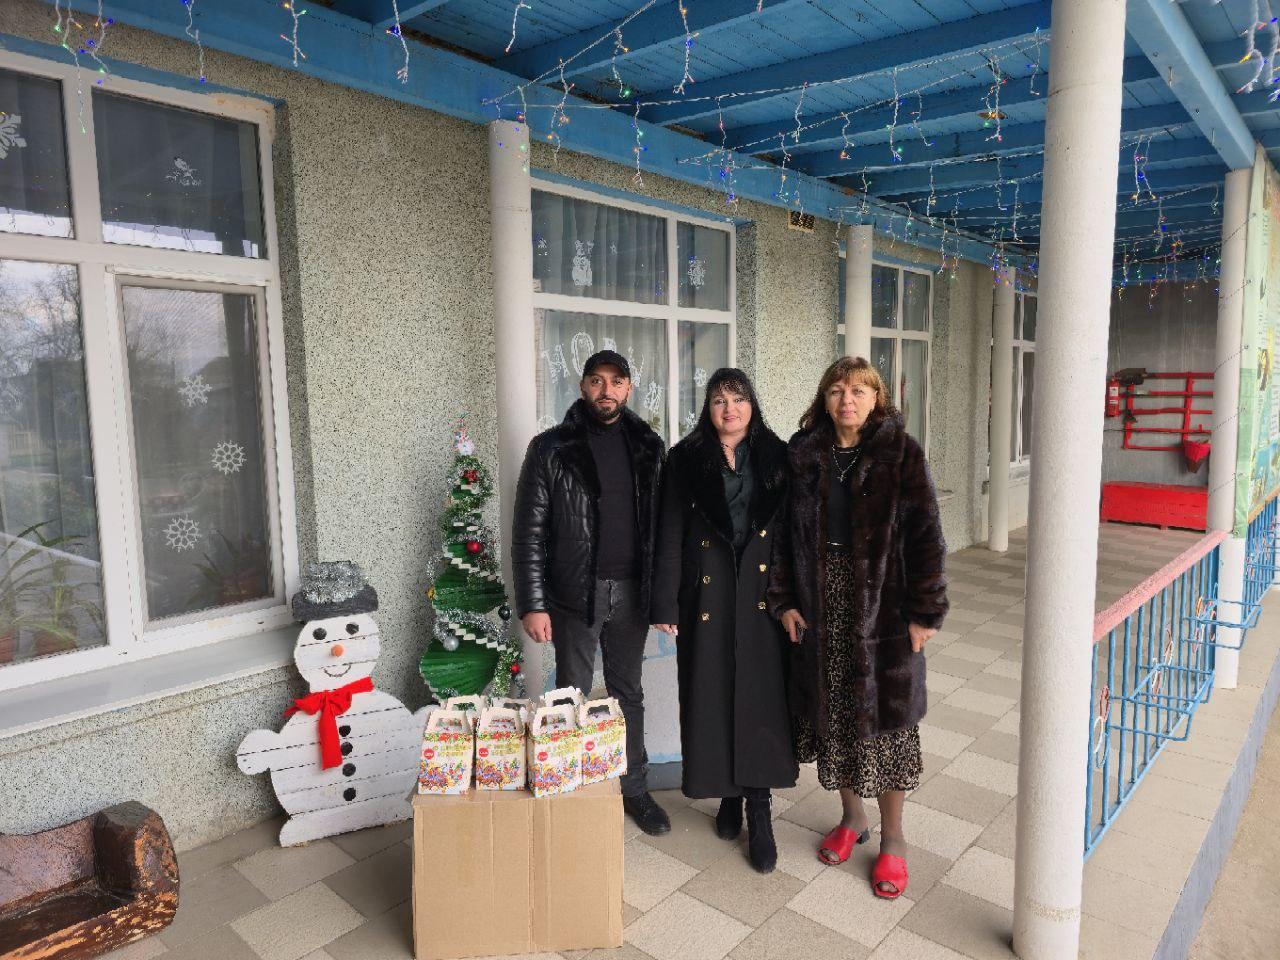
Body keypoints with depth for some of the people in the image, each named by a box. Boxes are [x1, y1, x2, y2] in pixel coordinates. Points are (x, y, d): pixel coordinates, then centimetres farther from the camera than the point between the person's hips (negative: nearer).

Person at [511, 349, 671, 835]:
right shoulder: (551, 448, -5)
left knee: (629, 694, 15)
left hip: (631, 592, 3)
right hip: (575, 594, -3)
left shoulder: (647, 447, 5)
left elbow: (663, 522, 7)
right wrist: (532, 604, -11)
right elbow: (529, 532, -6)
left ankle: (634, 788, 30)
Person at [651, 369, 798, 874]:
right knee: (713, 697, 7)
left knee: (761, 696, 2)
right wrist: (666, 605, -6)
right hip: (707, 599, 0)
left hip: (762, 596, 1)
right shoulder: (685, 459, 1)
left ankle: (759, 809, 15)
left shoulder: (775, 457, 4)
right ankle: (728, 793, 28)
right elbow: (670, 536, -2)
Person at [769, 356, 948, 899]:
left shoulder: (901, 453, -6)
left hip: (884, 605, -3)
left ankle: (892, 837, 26)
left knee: (885, 717, 7)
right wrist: (783, 601, -1)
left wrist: (925, 611, -10)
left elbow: (925, 535, -8)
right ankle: (852, 817, 35)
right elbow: (785, 530, 4)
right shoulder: (803, 453, 2)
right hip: (820, 606, 3)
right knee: (833, 715, 13)